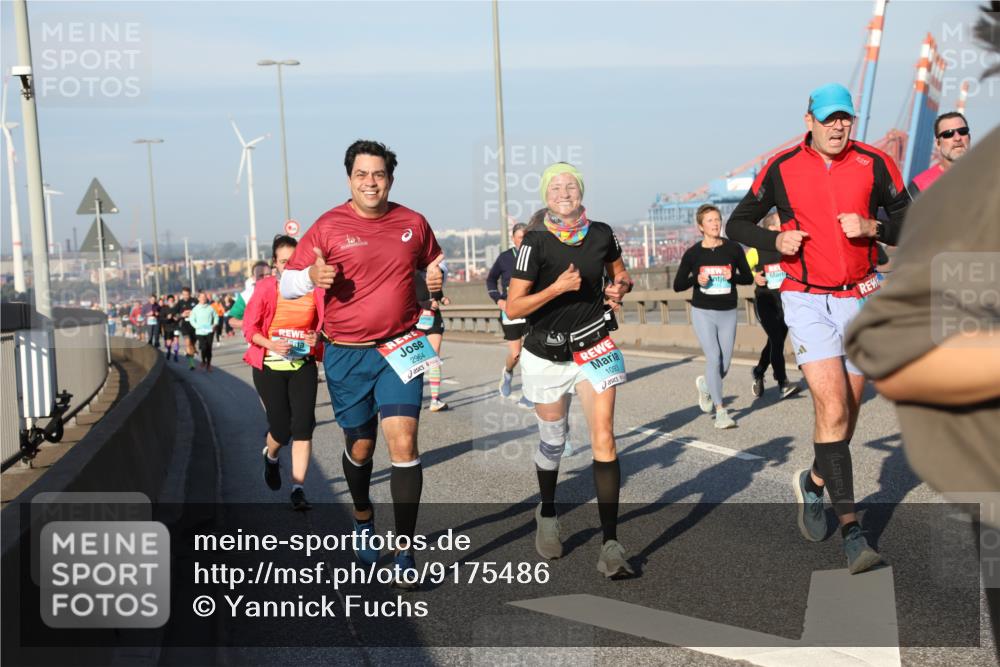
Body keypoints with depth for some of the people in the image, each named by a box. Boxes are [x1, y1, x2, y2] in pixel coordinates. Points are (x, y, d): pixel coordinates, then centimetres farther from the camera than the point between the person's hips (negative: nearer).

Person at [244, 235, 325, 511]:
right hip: (270, 366, -1)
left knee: (303, 426, -8)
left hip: (303, 366, 2)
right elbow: (249, 327, -4)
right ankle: (270, 456, 36)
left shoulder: (314, 289, -2)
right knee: (282, 428, -1)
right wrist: (271, 344, -22)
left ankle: (298, 489, -1)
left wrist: (319, 336, -17)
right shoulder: (265, 287, -7)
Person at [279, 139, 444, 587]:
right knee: (359, 448, 13)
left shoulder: (413, 223, 3)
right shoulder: (329, 227, -4)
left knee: (403, 443, -13)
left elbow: (431, 263, 23)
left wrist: (436, 278, -1)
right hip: (347, 354, 0)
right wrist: (312, 277, -23)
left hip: (401, 349, 0)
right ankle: (363, 521, 43)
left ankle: (404, 554, -6)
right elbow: (286, 284, -1)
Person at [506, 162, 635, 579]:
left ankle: (610, 545, -9)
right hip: (547, 356, -1)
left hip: (595, 350, 2)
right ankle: (547, 513, 42)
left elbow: (620, 274, 17)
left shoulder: (601, 234, -2)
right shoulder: (536, 243, -13)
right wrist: (558, 287, -26)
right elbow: (513, 308, -15)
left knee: (604, 440, -10)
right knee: (552, 441, 14)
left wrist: (620, 287, -6)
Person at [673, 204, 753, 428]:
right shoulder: (693, 253, -2)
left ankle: (705, 384, 39)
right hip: (703, 312, -2)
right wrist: (696, 279, -15)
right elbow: (677, 285, 4)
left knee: (724, 365, 4)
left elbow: (748, 277, 8)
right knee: (713, 358, -14)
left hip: (728, 313, 2)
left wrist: (733, 276, -13)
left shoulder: (733, 248, 0)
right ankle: (720, 411, -7)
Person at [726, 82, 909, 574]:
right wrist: (776, 240, -11)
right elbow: (738, 223, 7)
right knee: (833, 408, -16)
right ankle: (851, 530, -14)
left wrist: (872, 227, -15)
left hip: (858, 299, 3)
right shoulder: (781, 168, -2)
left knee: (848, 412, 11)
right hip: (806, 299, -3)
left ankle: (814, 482, 39)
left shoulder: (874, 163, 1)